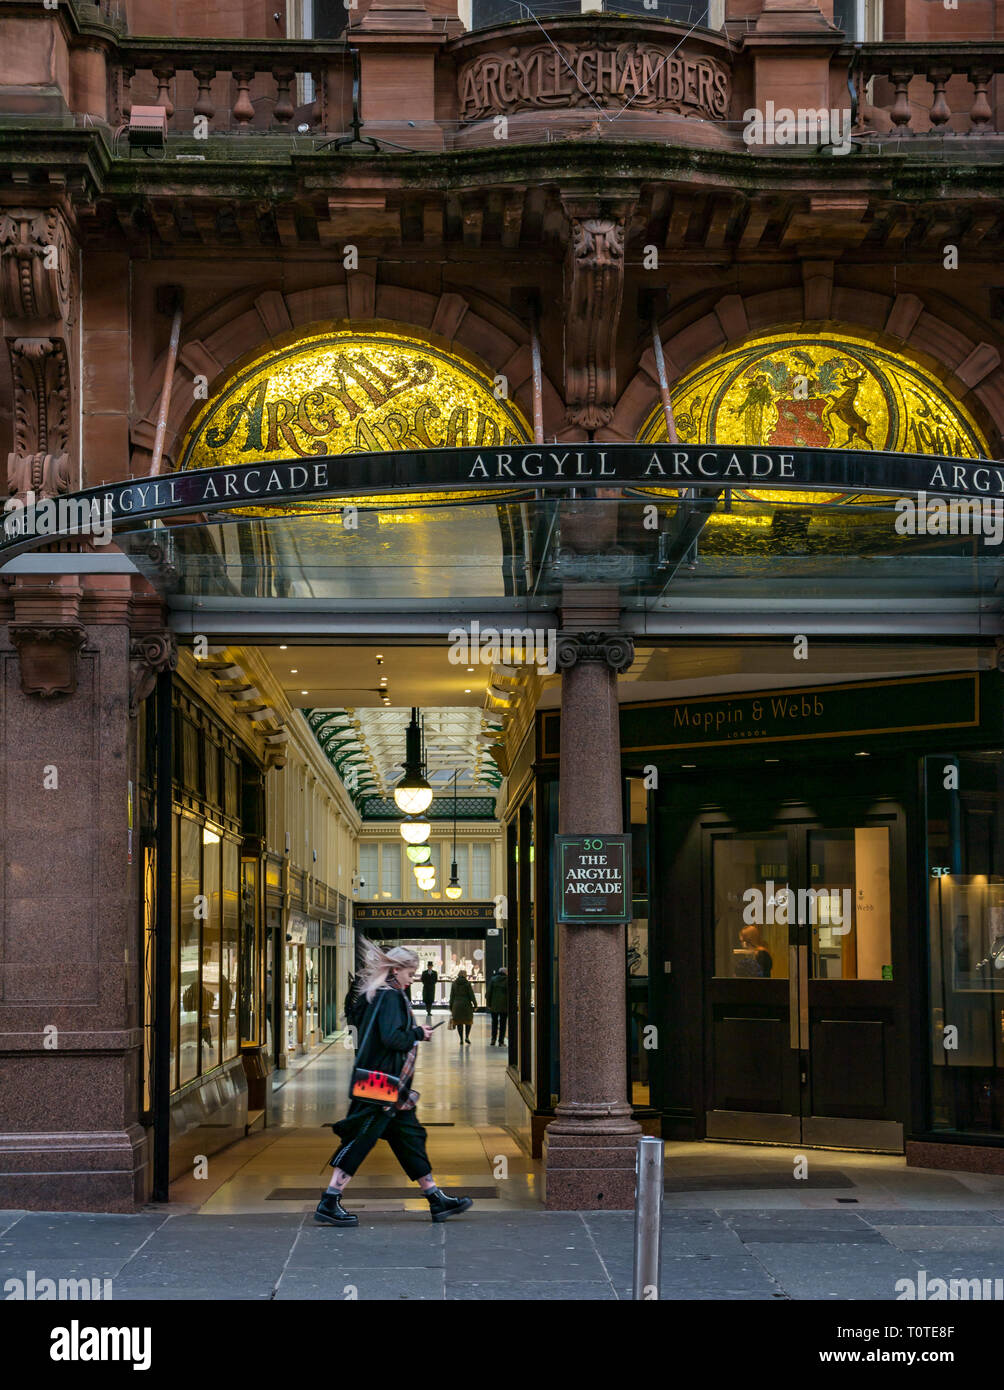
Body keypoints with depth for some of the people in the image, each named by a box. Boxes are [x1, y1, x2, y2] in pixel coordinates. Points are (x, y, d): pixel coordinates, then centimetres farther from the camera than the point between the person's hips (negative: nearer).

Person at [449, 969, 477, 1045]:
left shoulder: (454, 984, 3)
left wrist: (451, 1007, 11)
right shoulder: (467, 983, -7)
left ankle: (461, 1039, 5)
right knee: (468, 1021, 13)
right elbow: (471, 995, -7)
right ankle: (467, 1037, -1)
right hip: (466, 1004, -3)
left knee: (459, 1023, 8)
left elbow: (452, 996, 6)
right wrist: (475, 1005, 1)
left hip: (456, 1005, 3)